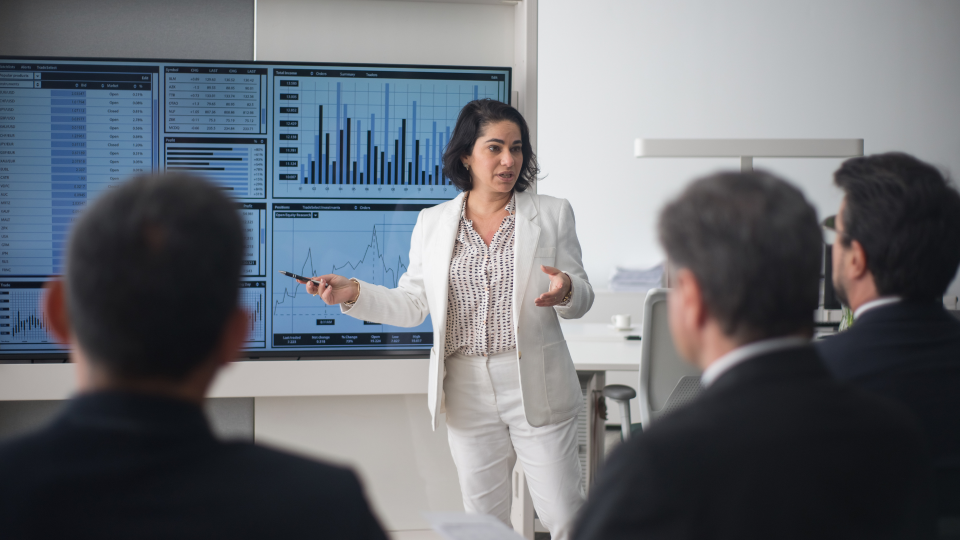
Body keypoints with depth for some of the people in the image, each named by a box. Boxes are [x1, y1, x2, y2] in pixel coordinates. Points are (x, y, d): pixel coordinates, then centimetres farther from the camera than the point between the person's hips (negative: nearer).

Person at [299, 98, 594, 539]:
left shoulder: (552, 214, 2)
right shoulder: (432, 223, 7)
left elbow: (582, 297, 3)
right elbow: (411, 305, 8)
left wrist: (566, 291, -21)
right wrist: (354, 293, -8)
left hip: (537, 387, -2)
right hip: (468, 391, 2)